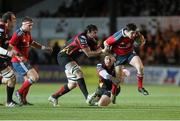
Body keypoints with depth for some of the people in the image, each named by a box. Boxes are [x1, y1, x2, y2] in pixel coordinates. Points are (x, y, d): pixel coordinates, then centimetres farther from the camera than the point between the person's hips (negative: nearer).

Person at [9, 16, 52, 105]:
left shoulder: (27, 33, 11)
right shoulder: (19, 34, -18)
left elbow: (32, 43, 29)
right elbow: (11, 45, -25)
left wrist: (44, 48, 26)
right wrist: (20, 56, -29)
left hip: (24, 60, 10)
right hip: (19, 61, -10)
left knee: (28, 79, 20)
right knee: (34, 77, -15)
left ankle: (23, 100, 24)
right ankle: (20, 92, -7)